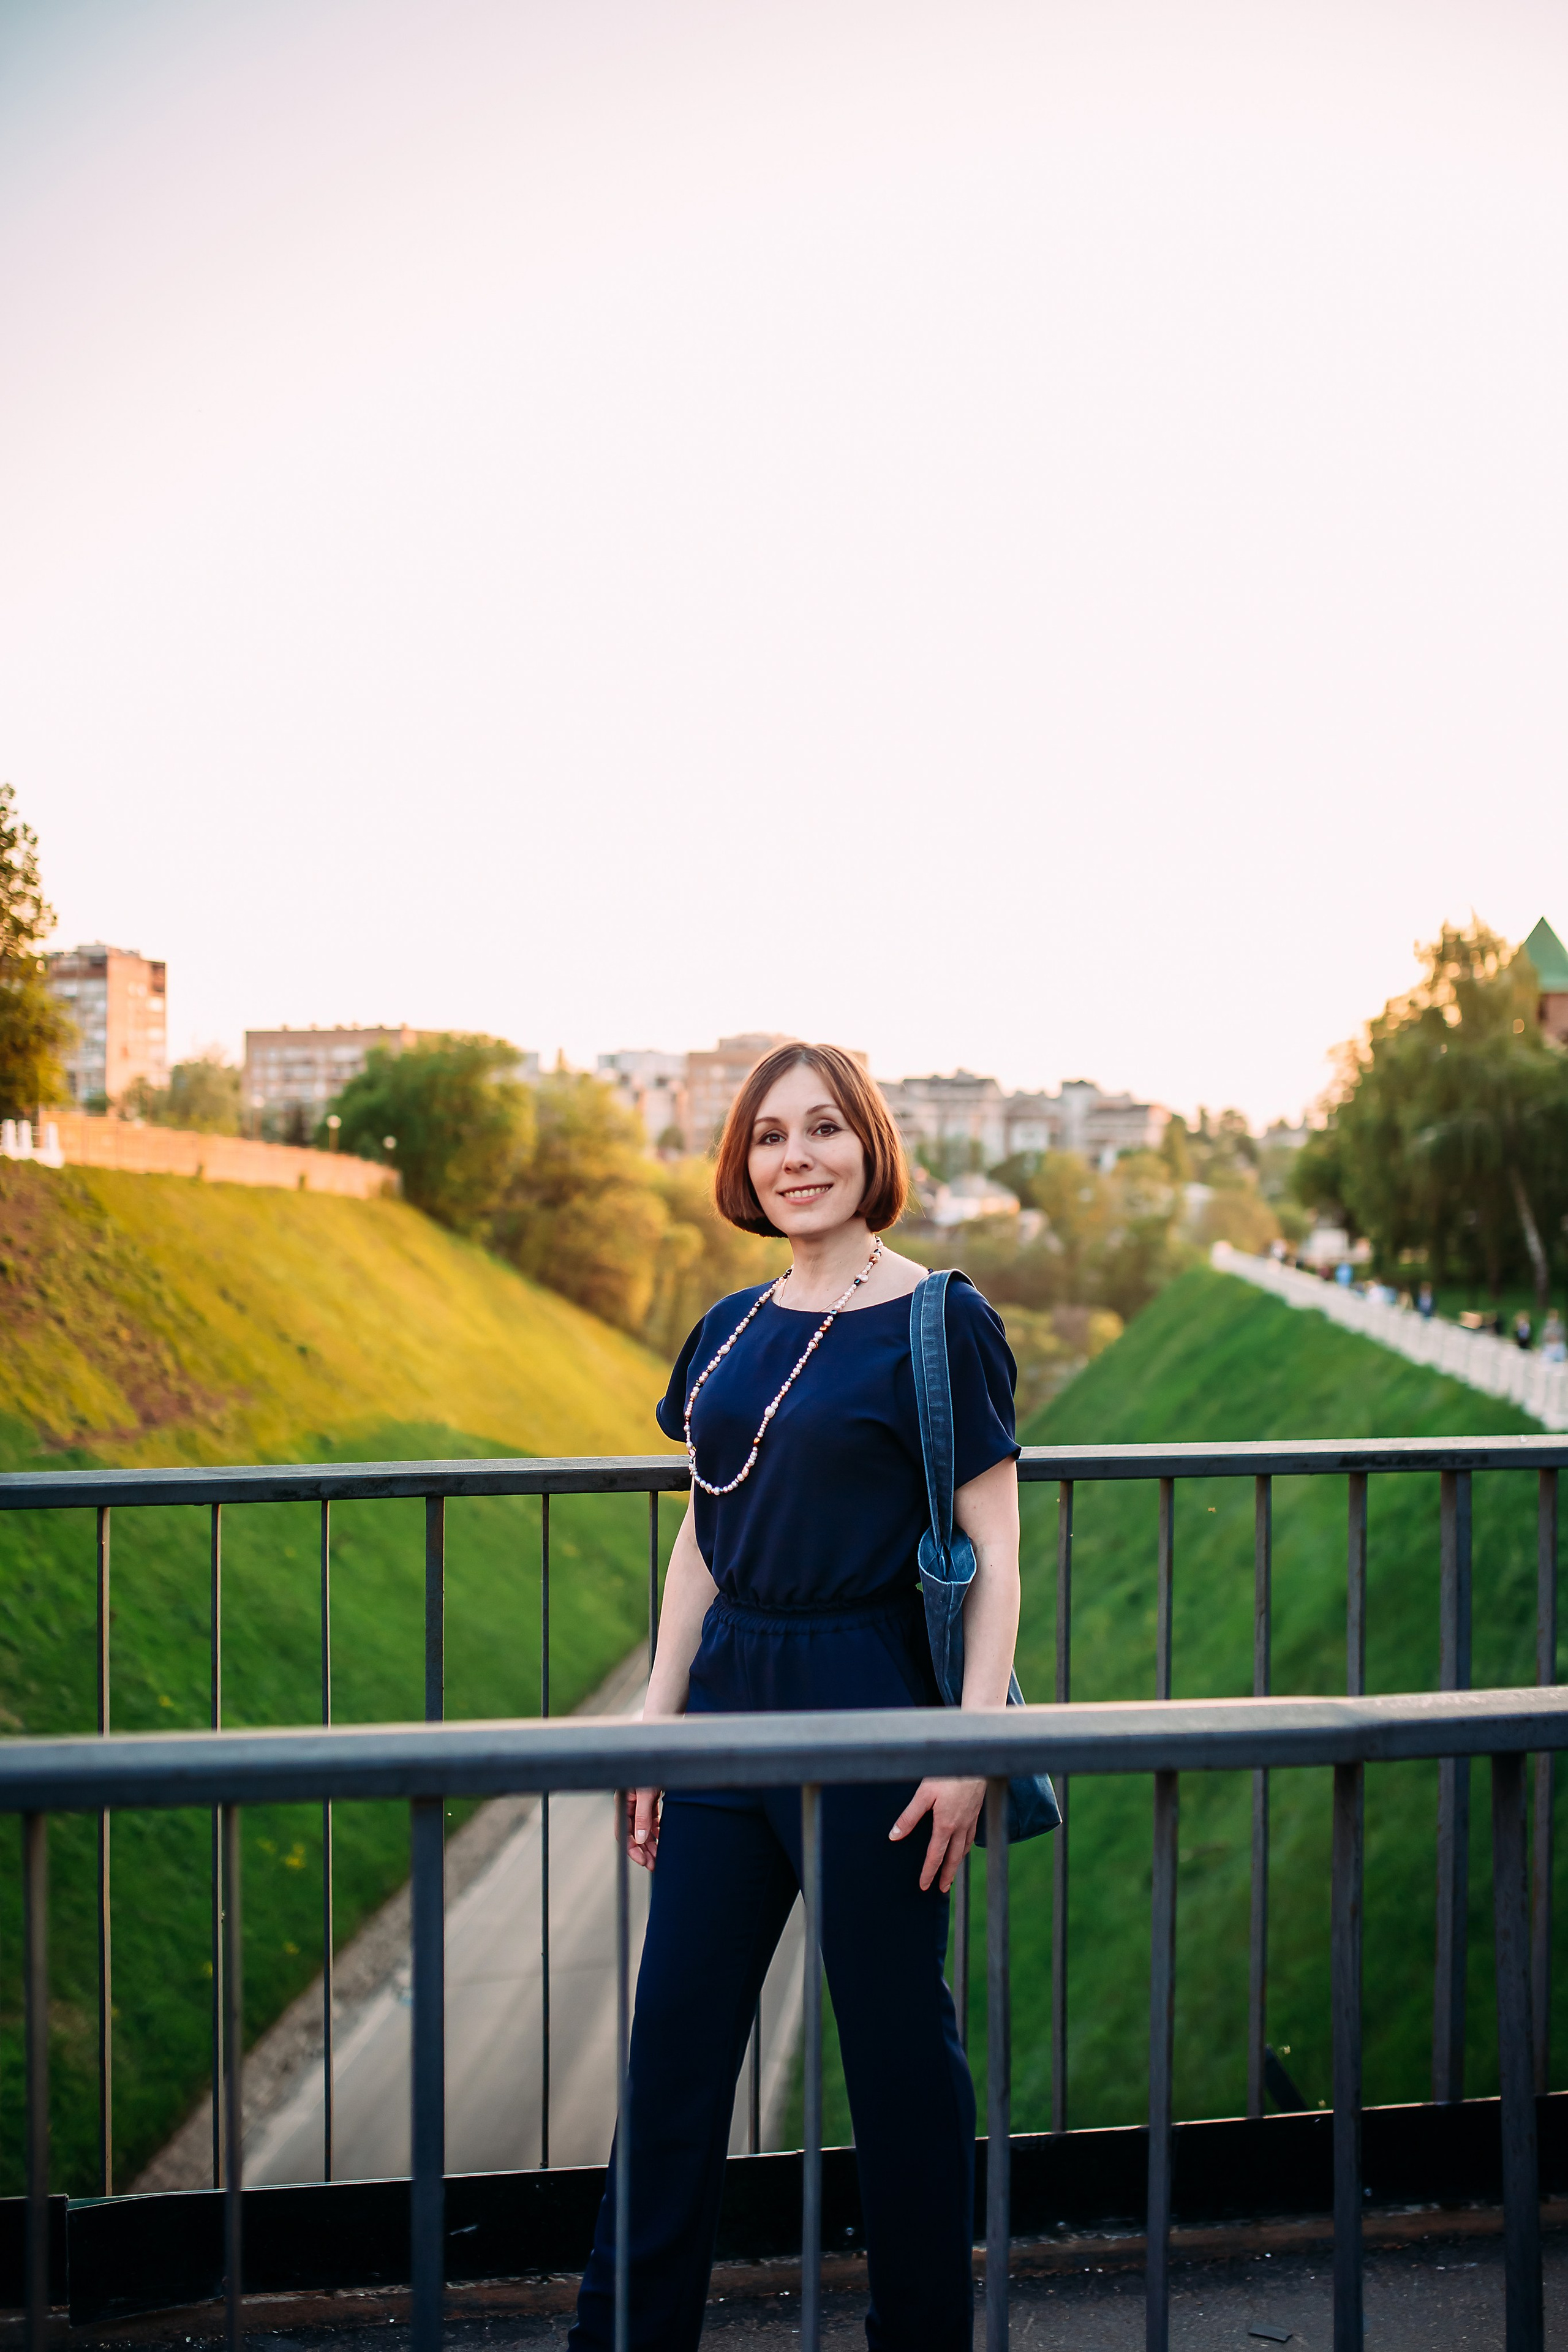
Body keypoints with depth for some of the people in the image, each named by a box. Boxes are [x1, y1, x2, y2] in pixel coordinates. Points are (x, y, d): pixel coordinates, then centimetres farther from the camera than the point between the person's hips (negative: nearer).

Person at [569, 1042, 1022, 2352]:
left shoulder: (938, 1324, -8)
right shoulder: (730, 1332, 10)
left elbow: (995, 1554, -9)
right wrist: (656, 1726, 13)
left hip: (871, 1708, -6)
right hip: (732, 1699, 6)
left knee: (897, 2043, 7)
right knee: (674, 2039, 10)